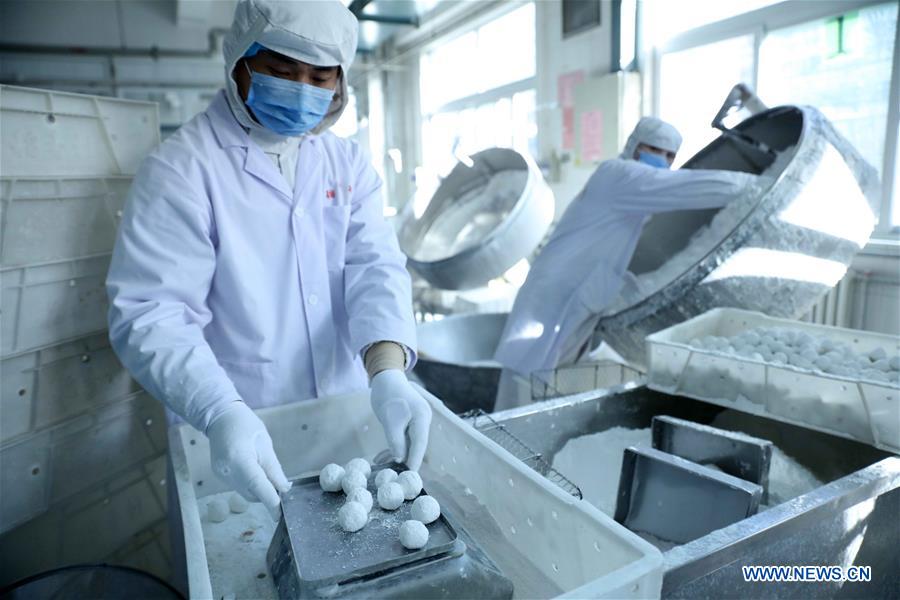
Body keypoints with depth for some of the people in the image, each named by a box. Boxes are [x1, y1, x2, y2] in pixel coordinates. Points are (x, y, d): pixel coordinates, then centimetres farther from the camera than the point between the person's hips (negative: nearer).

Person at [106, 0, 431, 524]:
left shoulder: (349, 164, 2)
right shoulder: (182, 170, -12)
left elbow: (376, 268, -9)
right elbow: (153, 313, -19)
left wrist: (388, 372, -27)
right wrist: (223, 415, -35)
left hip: (347, 420, 5)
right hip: (236, 439, -4)